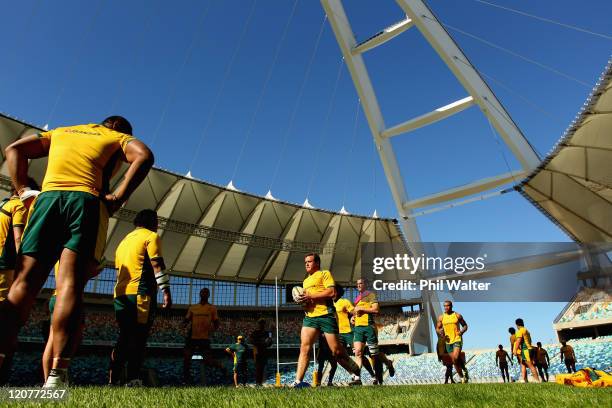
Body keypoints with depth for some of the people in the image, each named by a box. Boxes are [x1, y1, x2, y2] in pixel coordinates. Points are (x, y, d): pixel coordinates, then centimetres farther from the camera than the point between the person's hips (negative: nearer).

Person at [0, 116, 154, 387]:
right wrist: (118, 197, -3)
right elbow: (144, 156, 0)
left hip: (48, 197, 3)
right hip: (87, 200, -3)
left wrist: (22, 189, 15)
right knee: (70, 283, -14)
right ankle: (56, 377, -22)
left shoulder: (61, 131, 33)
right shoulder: (118, 136, 22)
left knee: (24, 282, -4)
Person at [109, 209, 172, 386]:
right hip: (140, 294, -8)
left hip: (120, 295, 8)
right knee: (138, 338, -6)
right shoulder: (151, 236, 1)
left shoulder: (124, 240, 25)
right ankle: (132, 379, -10)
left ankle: (114, 379, 10)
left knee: (124, 338, 12)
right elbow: (157, 265, -10)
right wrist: (166, 291, -13)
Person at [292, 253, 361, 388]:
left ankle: (355, 374, 18)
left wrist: (310, 297, -13)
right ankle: (298, 382, -12)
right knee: (304, 347, -11)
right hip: (310, 316, 6)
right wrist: (302, 300, 9)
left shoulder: (324, 274, 5)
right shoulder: (305, 281, 27)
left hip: (326, 315, -6)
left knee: (336, 350, -2)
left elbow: (332, 292, -10)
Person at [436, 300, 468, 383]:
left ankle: (464, 369, 4)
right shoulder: (441, 317, 4)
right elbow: (437, 328, 9)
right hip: (448, 341, 3)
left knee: (456, 358, -21)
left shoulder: (457, 315, 0)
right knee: (454, 361, 7)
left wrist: (462, 331, -11)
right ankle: (462, 377, 21)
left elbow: (465, 325, 8)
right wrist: (440, 332, -12)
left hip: (457, 339, -3)